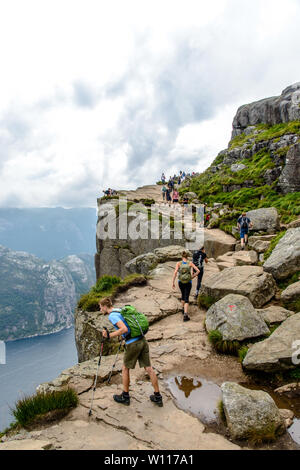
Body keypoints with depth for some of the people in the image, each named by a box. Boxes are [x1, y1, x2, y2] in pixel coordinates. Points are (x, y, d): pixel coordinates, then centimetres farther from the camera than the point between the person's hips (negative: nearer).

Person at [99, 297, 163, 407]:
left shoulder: (112, 316, -8)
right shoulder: (121, 310, 17)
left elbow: (124, 329, -22)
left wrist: (109, 336, -16)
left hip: (133, 344, -7)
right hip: (142, 340, 8)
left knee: (125, 369, 14)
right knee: (149, 368, 12)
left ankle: (125, 397, 28)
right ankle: (158, 397, 20)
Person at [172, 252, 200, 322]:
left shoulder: (178, 263, -8)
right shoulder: (190, 263, -6)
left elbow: (175, 272, -18)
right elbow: (198, 271, -11)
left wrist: (173, 282, -14)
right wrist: (192, 277, 3)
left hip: (181, 282, 2)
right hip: (188, 283, -1)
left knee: (183, 294, 29)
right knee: (186, 299, 0)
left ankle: (183, 309, 43)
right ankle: (185, 315, -16)